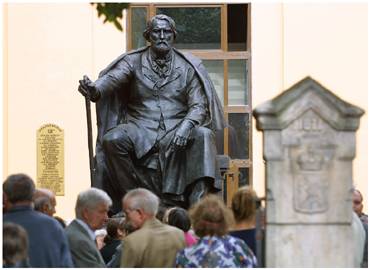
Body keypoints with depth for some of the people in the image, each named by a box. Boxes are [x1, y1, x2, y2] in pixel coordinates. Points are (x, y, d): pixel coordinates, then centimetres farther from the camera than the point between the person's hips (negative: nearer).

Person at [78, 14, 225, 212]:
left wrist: (186, 125, -23)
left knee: (203, 135, -30)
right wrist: (94, 90, -39)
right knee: (112, 140, -30)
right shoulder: (133, 62, 5)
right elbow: (111, 78, -14)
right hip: (140, 129, 0)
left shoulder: (188, 67, 7)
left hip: (177, 129, 0)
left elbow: (198, 106, 0)